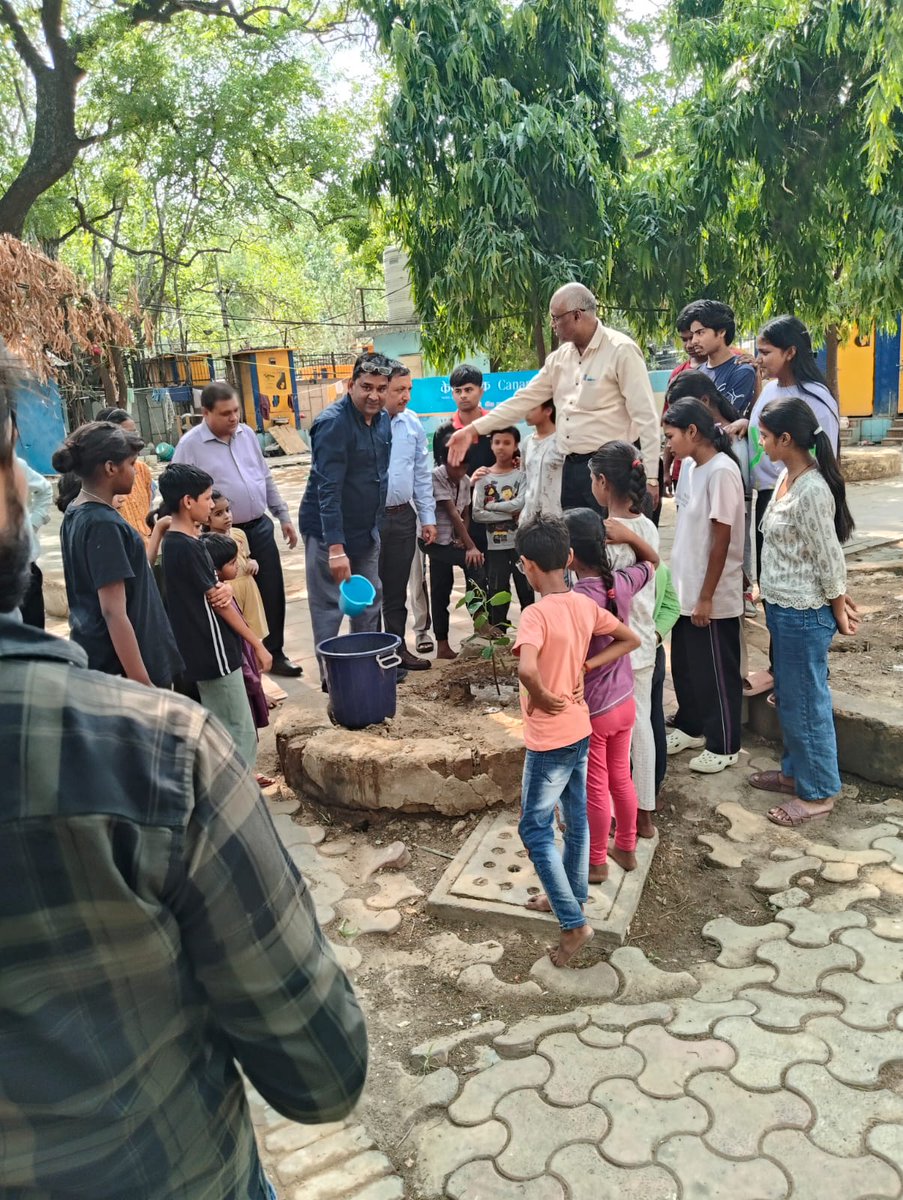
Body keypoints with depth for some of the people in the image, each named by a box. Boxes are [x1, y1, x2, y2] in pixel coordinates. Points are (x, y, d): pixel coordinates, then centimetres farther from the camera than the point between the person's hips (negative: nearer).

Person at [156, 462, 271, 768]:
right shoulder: (185, 547, -20)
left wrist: (224, 588, -11)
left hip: (208, 649, 10)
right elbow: (217, 603, -17)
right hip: (214, 651, -10)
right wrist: (258, 644, -10)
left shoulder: (178, 540, 9)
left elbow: (212, 589, 14)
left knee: (224, 727, 20)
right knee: (239, 730, -1)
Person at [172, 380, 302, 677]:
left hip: (260, 527, 5)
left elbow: (266, 478, 16)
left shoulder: (247, 433, 7)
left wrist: (283, 515, 14)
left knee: (272, 593, 10)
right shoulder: (190, 445, -10)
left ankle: (274, 654, 25)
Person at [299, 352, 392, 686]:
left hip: (367, 529, 8)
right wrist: (336, 547, -31)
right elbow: (328, 489, -27)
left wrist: (376, 524, 14)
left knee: (370, 602, 17)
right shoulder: (333, 423, -21)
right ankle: (331, 677, 12)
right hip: (329, 532, -8)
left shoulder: (382, 419, 3)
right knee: (329, 608, 0)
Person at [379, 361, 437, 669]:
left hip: (403, 517, 5)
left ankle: (398, 647, 28)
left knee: (397, 589, 16)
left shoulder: (412, 424, 6)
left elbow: (422, 473, 12)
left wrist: (428, 517, 10)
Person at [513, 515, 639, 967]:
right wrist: (585, 666, 2)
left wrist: (540, 697, -21)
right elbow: (630, 639, 10)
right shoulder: (586, 605, -1)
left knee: (535, 829, 6)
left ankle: (573, 923, 8)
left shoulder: (536, 614, -24)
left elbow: (527, 668, -41)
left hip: (549, 738, -8)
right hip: (580, 729, 8)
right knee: (575, 818, 21)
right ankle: (572, 897, 38)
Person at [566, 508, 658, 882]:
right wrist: (629, 535, -5)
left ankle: (596, 863, 29)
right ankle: (627, 848, 41)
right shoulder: (622, 583, -9)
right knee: (621, 778, 23)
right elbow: (651, 560, 14)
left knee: (595, 788, 11)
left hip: (591, 710, -6)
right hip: (624, 701, 7)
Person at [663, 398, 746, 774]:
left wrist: (706, 597, -17)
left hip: (712, 596, -9)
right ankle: (690, 727, 37)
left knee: (716, 672, 5)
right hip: (685, 588, 9)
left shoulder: (721, 472, -19)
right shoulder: (690, 466, 8)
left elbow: (721, 540, -19)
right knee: (684, 665, 20)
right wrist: (683, 587, 15)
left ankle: (723, 746, 19)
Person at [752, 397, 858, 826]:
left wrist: (839, 610, -7)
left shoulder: (812, 490, -24)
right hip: (783, 607, 9)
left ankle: (818, 793, 19)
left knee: (806, 701, 4)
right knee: (788, 697, 21)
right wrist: (835, 600, 16)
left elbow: (829, 557, -17)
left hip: (804, 614, -9)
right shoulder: (787, 476, 6)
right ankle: (796, 770, 38)